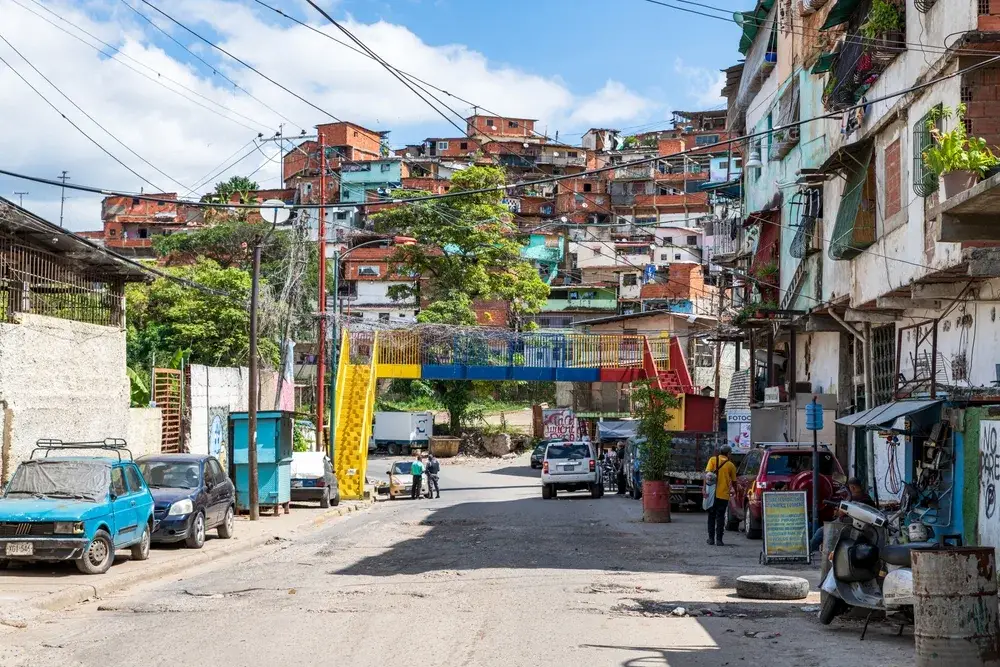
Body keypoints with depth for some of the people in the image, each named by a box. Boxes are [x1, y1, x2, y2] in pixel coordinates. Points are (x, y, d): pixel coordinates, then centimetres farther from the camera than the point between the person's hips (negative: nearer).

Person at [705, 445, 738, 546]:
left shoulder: (713, 460, 2)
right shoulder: (731, 465, 3)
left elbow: (707, 474, -10)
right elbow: (733, 481, 11)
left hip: (712, 493, 1)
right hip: (724, 495, -1)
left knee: (711, 516, 13)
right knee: (720, 517, 3)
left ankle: (711, 538, 13)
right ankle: (719, 540, -2)